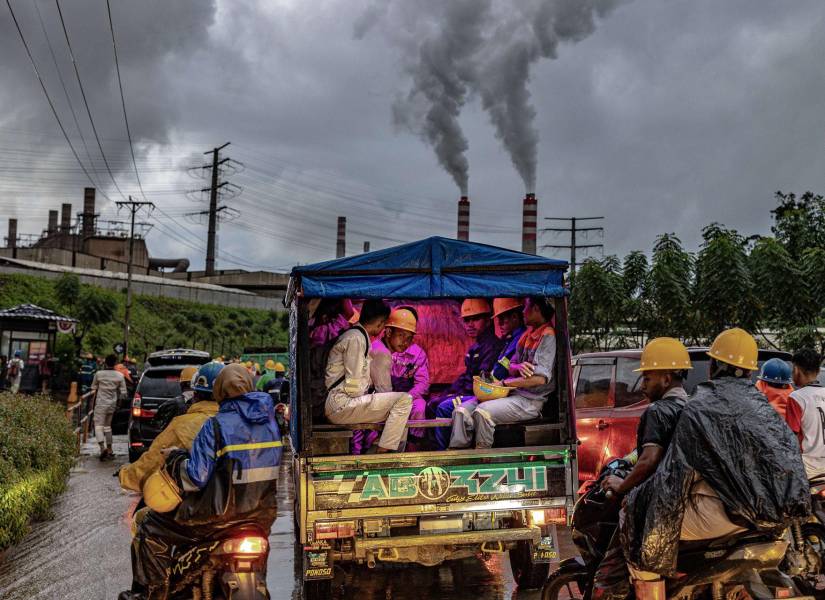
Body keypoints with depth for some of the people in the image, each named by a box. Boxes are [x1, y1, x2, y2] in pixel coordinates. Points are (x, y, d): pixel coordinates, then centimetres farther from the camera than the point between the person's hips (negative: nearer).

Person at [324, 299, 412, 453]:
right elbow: (354, 388, -18)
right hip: (340, 405, -11)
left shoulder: (356, 335, 18)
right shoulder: (356, 338, -14)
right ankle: (382, 454, -18)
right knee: (404, 400, -18)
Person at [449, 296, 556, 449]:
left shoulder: (548, 336, -9)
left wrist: (503, 383, -12)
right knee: (461, 411, -11)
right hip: (512, 395, 8)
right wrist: (518, 367, -8)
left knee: (482, 411, -31)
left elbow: (540, 378, -19)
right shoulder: (528, 334, 18)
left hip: (530, 401, -8)